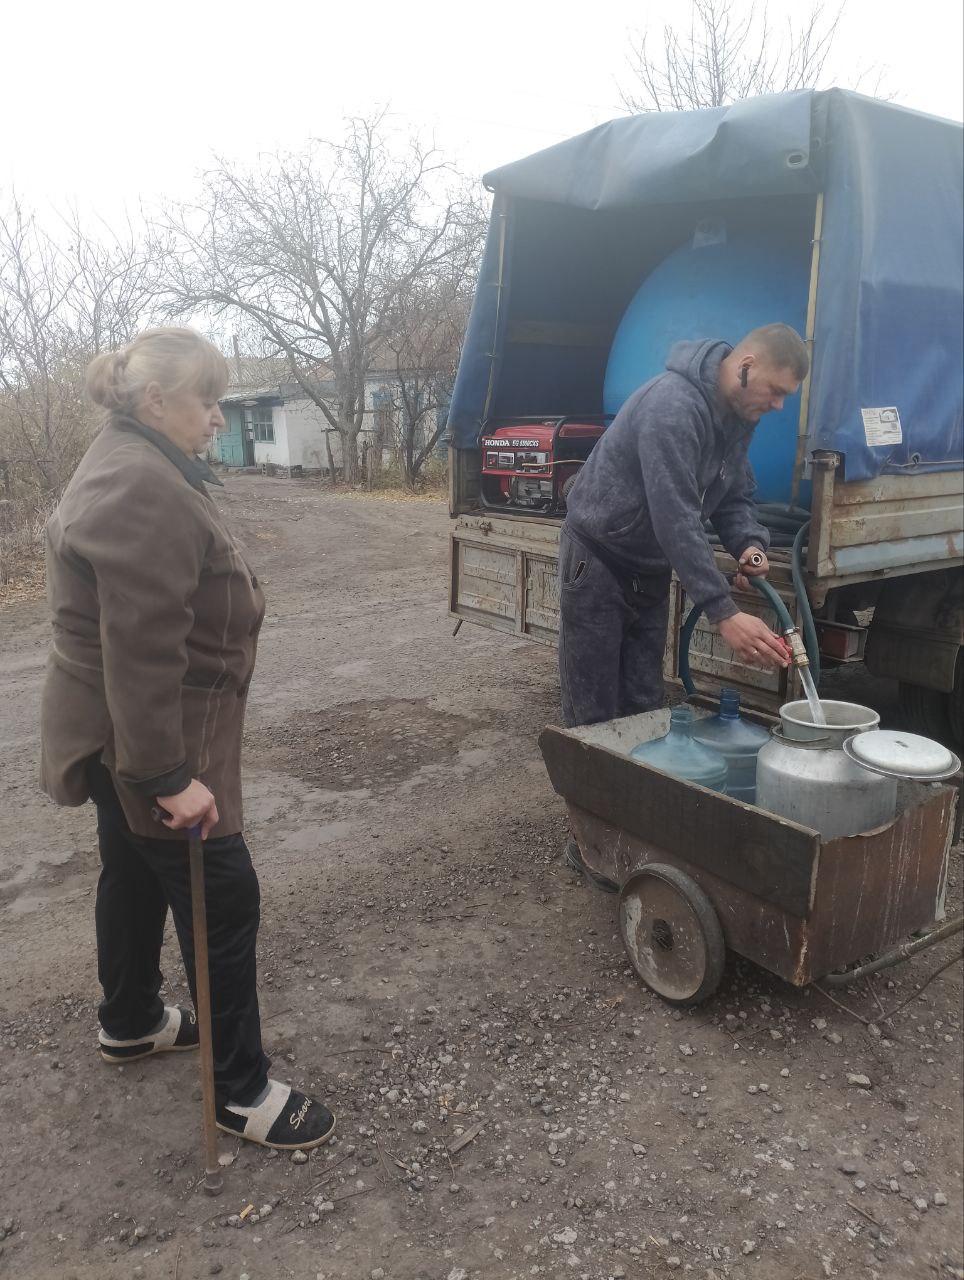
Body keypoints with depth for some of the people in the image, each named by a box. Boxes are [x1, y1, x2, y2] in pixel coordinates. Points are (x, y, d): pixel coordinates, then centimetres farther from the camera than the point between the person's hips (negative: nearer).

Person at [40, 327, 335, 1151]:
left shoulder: (131, 469, 12)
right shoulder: (141, 488, -24)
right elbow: (141, 647, -29)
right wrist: (168, 773, -27)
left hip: (122, 739, 11)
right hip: (142, 742, -11)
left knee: (135, 876, 23)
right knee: (223, 899, -2)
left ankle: (129, 1023, 44)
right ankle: (241, 1090, 13)